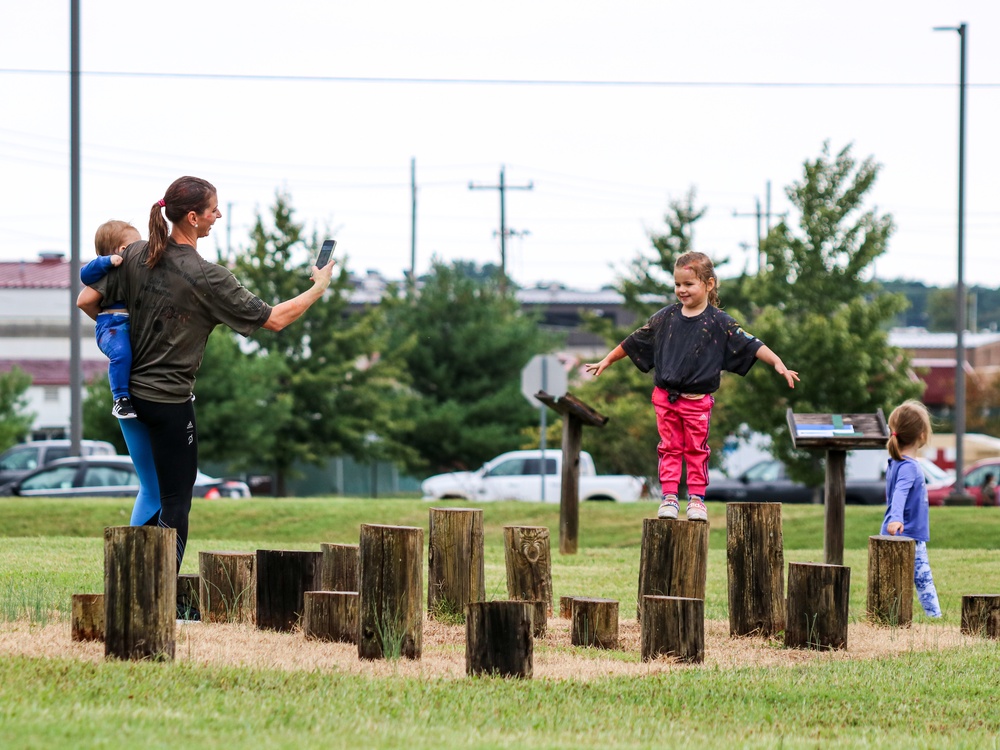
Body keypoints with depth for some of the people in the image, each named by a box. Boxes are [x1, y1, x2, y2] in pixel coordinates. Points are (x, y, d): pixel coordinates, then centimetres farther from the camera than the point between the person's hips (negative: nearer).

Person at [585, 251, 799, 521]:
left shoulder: (718, 322, -4)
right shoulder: (665, 317, 4)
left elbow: (751, 345, -6)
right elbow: (633, 342, 14)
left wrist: (778, 364, -16)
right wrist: (607, 361, 20)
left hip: (698, 400, -2)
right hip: (665, 397, 2)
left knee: (697, 450, 5)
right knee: (670, 448, 4)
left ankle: (696, 499, 12)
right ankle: (669, 497, 7)